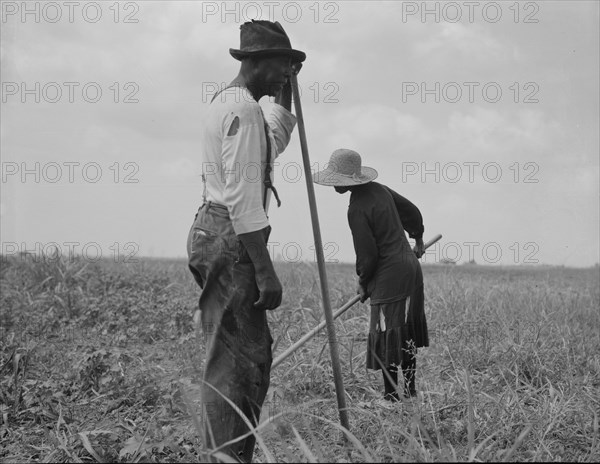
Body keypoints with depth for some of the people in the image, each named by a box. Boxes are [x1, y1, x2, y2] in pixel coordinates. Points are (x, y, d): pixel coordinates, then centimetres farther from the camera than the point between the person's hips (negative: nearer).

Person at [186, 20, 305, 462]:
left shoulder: (227, 101, 19)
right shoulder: (243, 108, -13)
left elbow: (275, 142, 38)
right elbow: (242, 197, -20)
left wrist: (285, 90, 31)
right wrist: (265, 270, -21)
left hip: (214, 233, 11)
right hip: (230, 240, -11)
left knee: (254, 355, 14)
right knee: (233, 363, -9)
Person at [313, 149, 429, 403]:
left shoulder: (358, 209, -18)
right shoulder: (379, 189, 7)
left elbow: (367, 255, -17)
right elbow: (412, 212, 20)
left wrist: (363, 282, 1)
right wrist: (418, 240, 37)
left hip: (390, 276, -9)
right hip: (410, 265, 9)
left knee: (387, 338, -2)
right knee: (406, 336, 16)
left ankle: (392, 396, 3)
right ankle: (410, 392, 25)